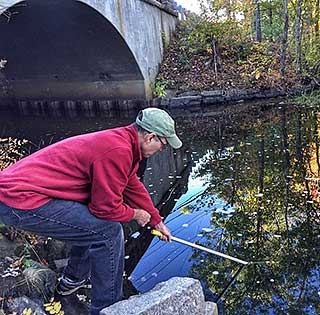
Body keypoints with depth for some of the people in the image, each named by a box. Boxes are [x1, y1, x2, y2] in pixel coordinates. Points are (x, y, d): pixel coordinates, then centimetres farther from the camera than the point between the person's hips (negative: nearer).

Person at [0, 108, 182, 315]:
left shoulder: (121, 140, 13)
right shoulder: (118, 151, -20)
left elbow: (134, 187, 24)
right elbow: (107, 207, -16)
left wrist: (158, 222, 33)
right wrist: (135, 214, 5)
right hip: (22, 203, -11)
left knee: (92, 221, 25)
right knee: (108, 231, -10)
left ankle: (74, 279, 41)